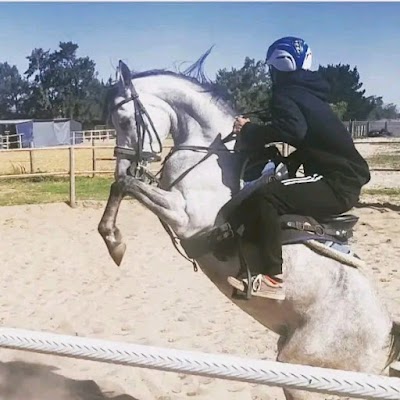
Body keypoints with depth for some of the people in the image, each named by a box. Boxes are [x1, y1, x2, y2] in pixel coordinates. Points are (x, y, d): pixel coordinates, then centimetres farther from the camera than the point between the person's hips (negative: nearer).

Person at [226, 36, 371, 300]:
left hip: (338, 184, -10)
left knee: (265, 198, -25)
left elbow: (292, 130, -31)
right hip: (345, 180, 10)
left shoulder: (285, 94, -10)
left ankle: (273, 279, -25)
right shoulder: (307, 92, 19)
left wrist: (248, 131, -17)